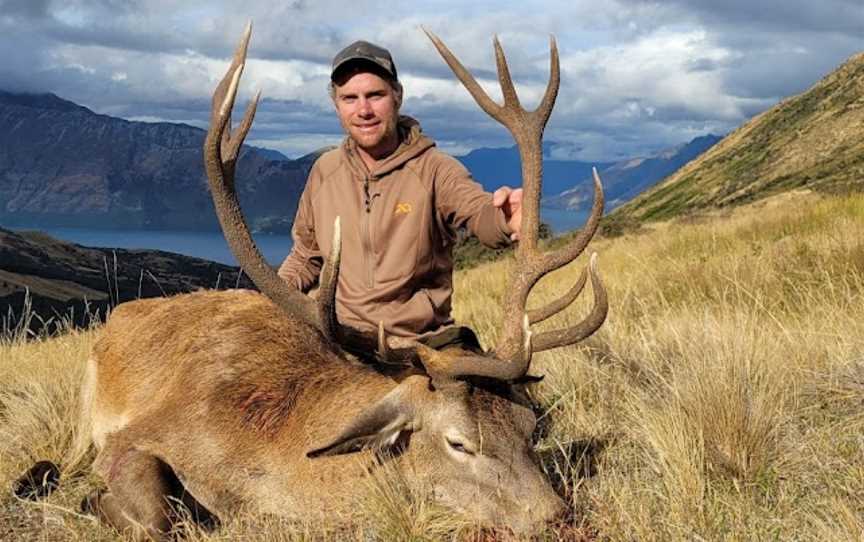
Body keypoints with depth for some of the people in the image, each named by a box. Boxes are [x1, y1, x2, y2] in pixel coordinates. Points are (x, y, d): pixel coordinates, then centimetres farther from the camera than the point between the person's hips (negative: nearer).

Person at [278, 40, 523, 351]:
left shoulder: (434, 170, -7)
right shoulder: (324, 171, 7)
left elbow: (479, 212, -28)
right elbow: (306, 257, 22)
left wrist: (504, 220, -53)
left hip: (424, 343, -4)